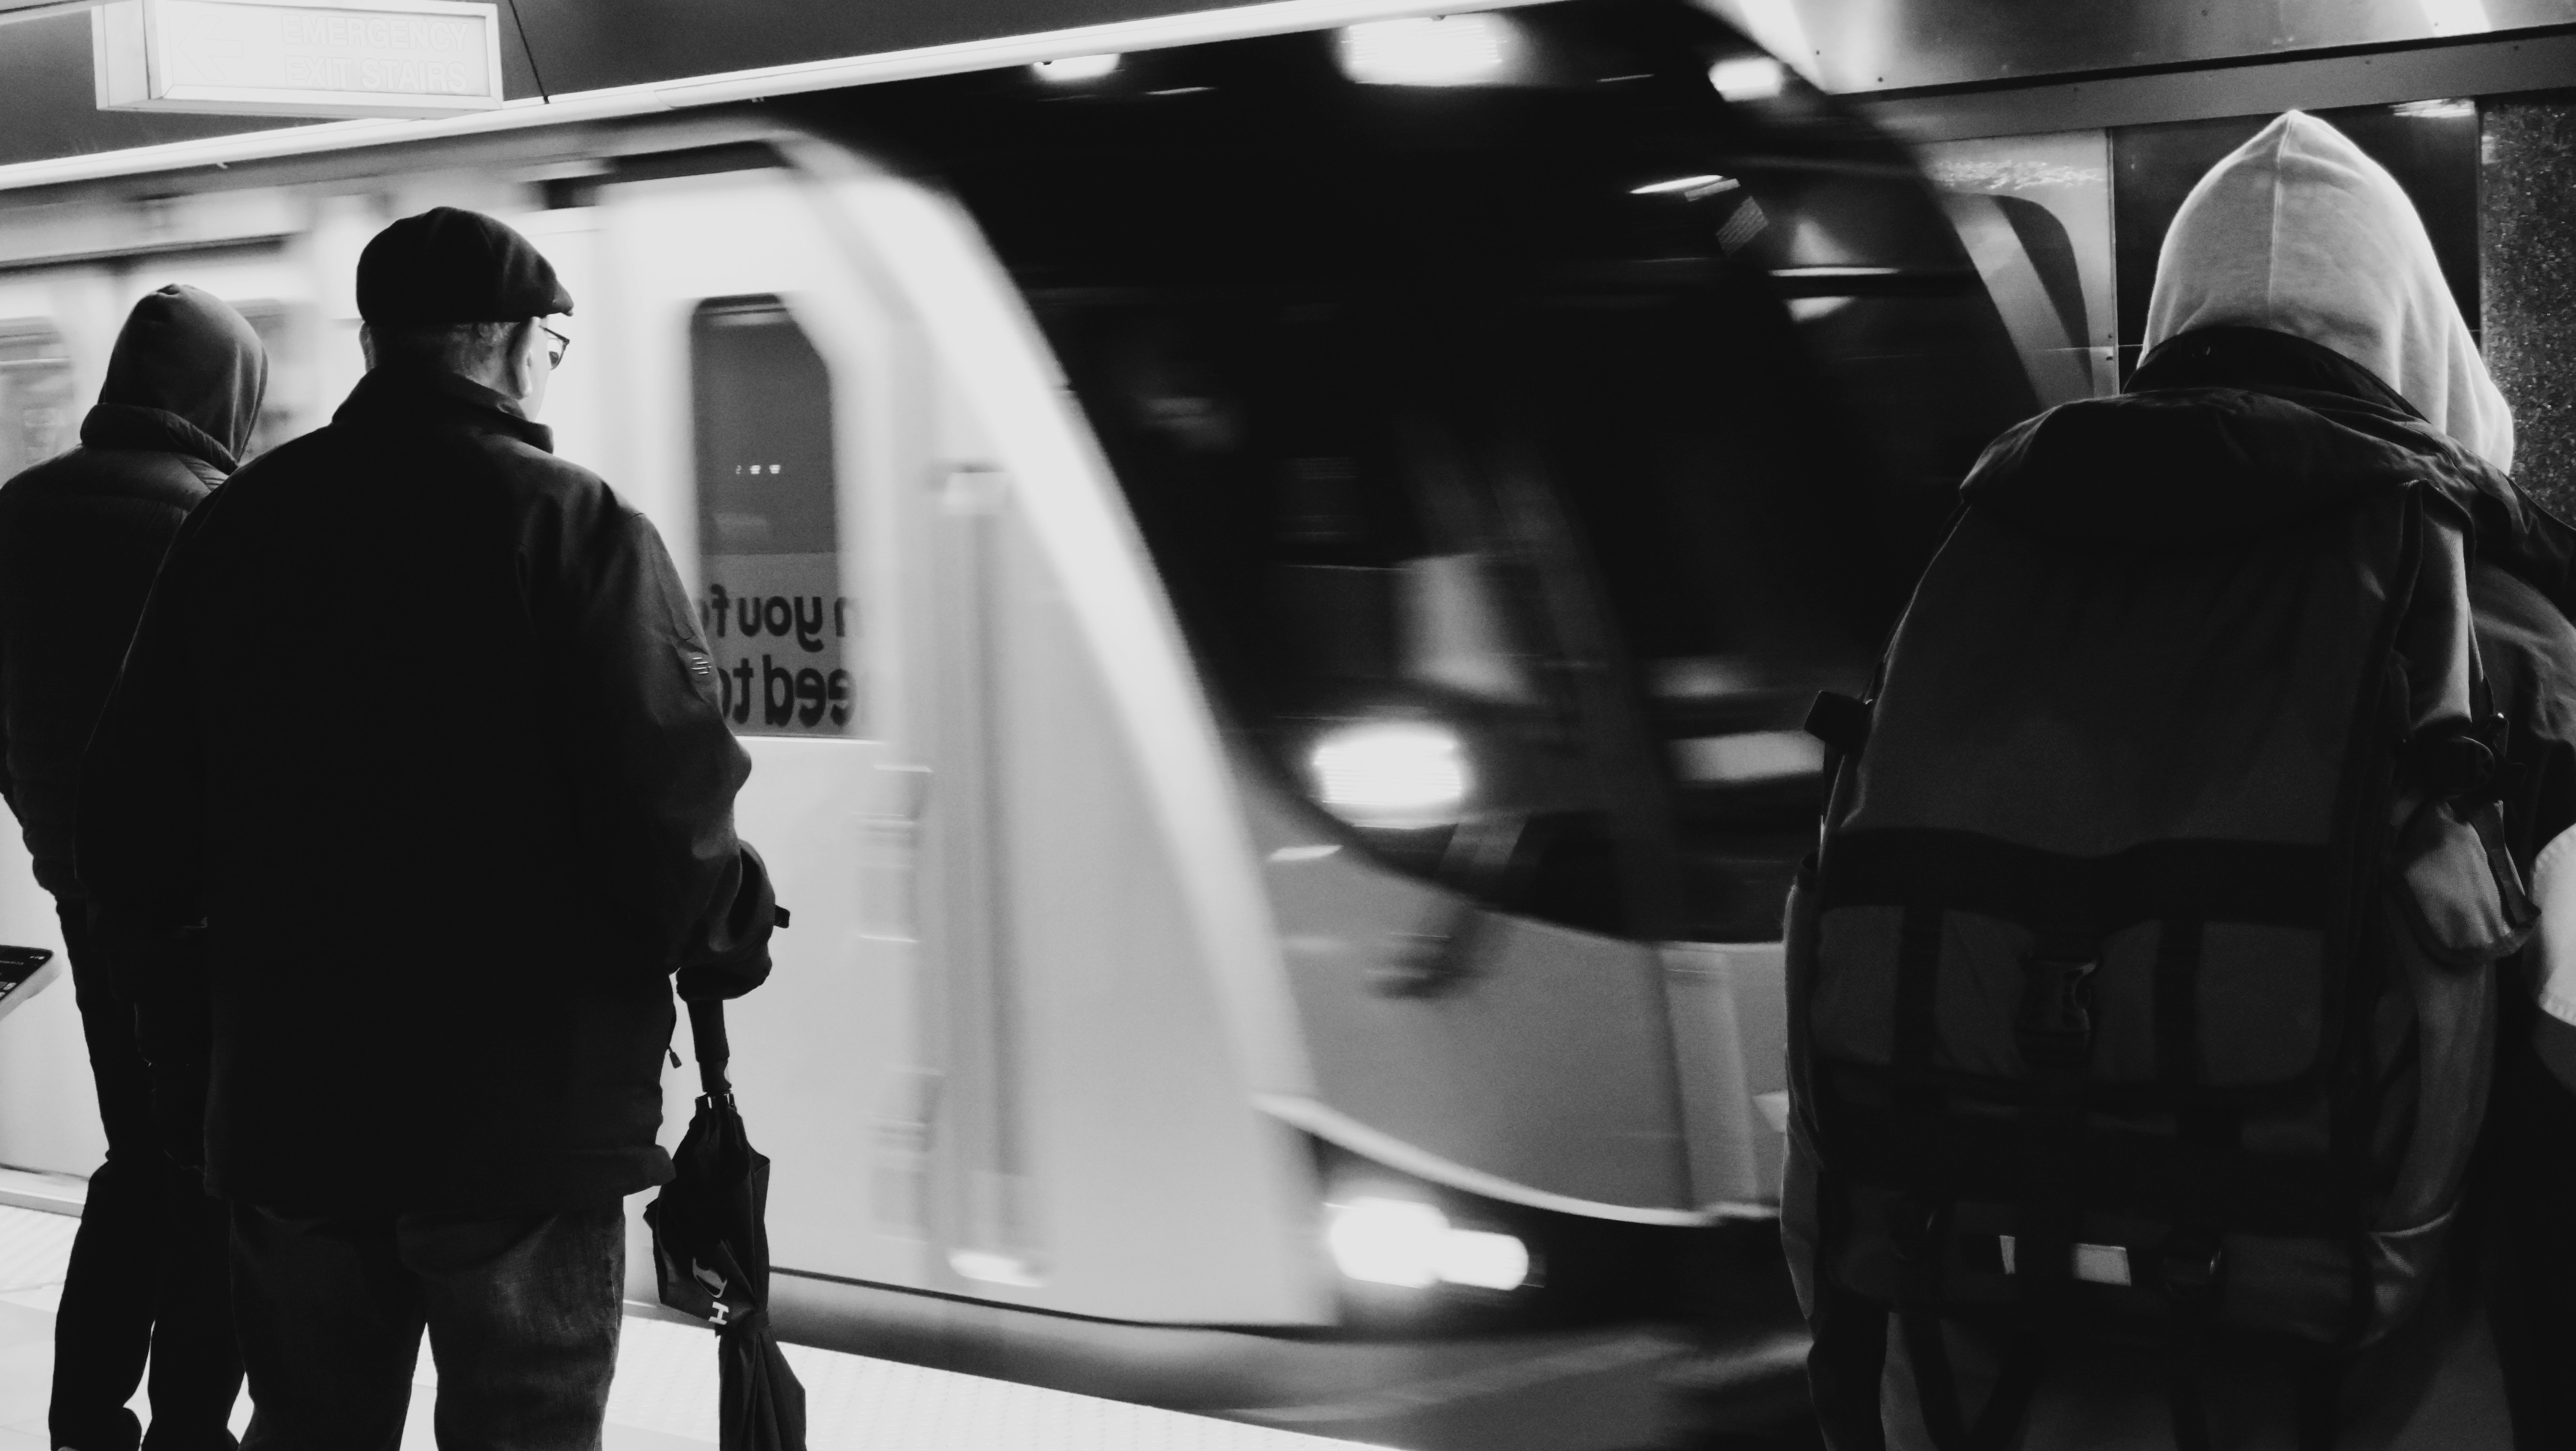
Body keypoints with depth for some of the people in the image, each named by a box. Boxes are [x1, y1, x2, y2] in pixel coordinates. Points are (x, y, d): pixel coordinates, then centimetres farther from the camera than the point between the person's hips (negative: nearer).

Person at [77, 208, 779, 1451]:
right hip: (528, 1118, -4)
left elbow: (129, 825, 3)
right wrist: (726, 941, 1)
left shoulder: (238, 523, 3)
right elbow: (669, 819, -19)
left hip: (285, 1114, 4)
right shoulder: (575, 528, -11)